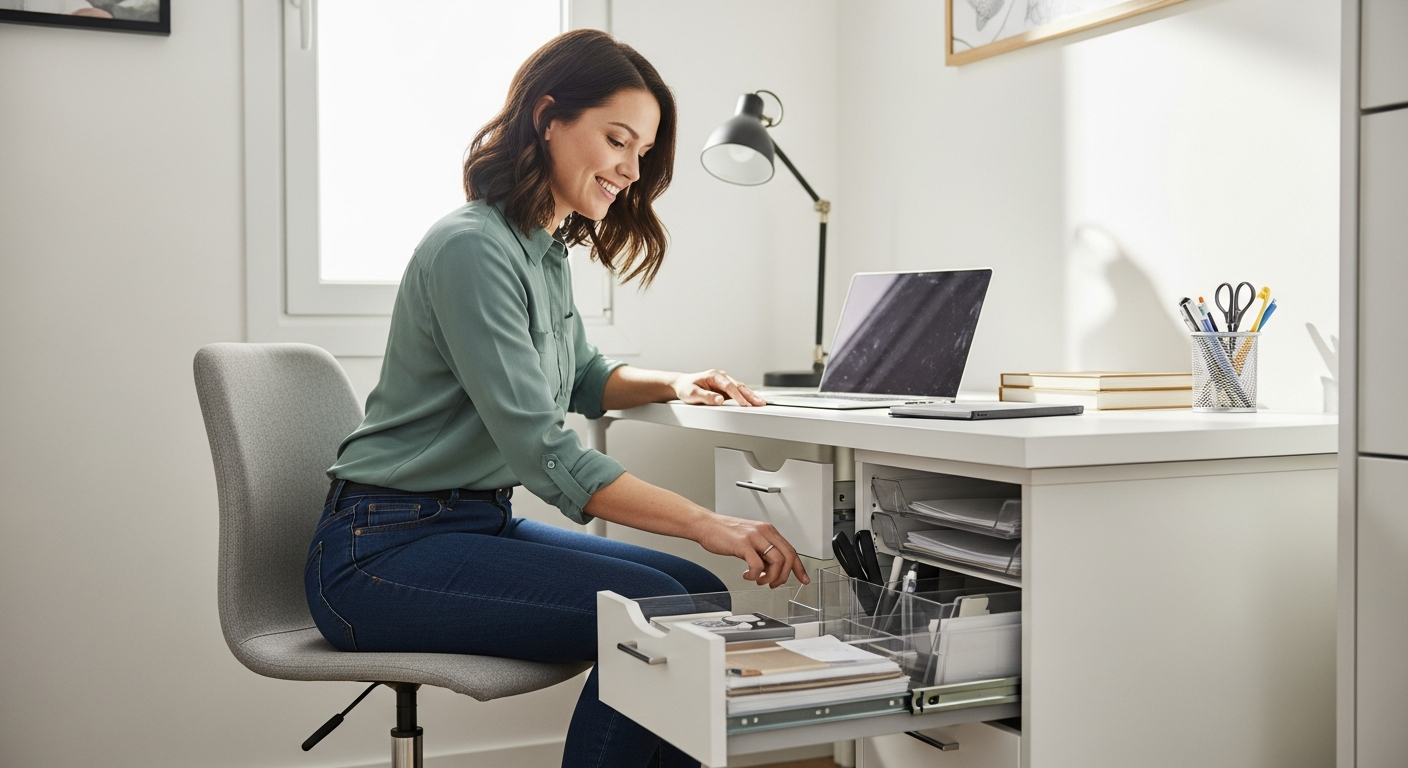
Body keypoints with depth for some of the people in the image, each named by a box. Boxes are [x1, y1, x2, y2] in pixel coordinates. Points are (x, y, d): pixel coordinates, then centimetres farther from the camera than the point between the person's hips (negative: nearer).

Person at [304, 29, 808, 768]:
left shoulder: (546, 248, 10)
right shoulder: (473, 248, -20)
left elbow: (578, 376, 26)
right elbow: (544, 452, -26)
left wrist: (670, 385, 5)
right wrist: (709, 526, -28)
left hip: (477, 523, 9)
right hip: (381, 551, -9)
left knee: (701, 596, -3)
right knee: (650, 611, -23)